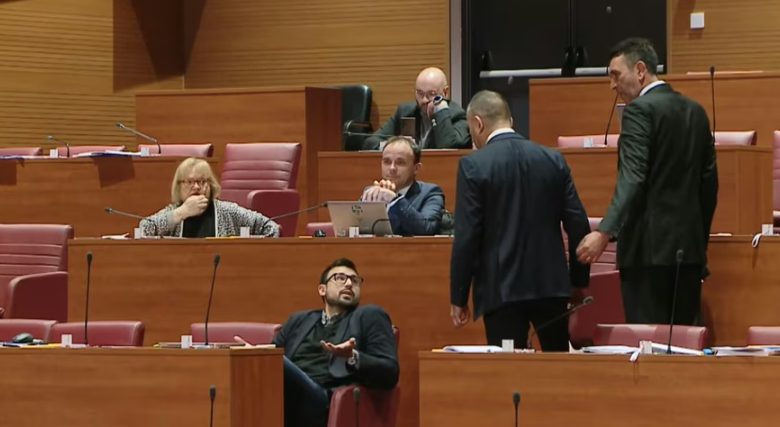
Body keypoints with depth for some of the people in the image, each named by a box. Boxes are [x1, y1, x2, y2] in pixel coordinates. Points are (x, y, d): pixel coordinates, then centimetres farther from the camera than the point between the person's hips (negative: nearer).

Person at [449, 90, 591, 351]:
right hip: (551, 286, 4)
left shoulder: (473, 166, -8)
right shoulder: (553, 160, 4)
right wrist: (578, 281, 14)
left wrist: (458, 298, -4)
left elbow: (466, 237, -11)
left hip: (501, 290, -4)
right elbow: (578, 225, 4)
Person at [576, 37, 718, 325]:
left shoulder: (640, 110, -9)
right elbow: (708, 181, 17)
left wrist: (604, 233, -29)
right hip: (689, 247, 8)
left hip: (649, 247, -8)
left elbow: (632, 179, -21)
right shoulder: (695, 111, 14)